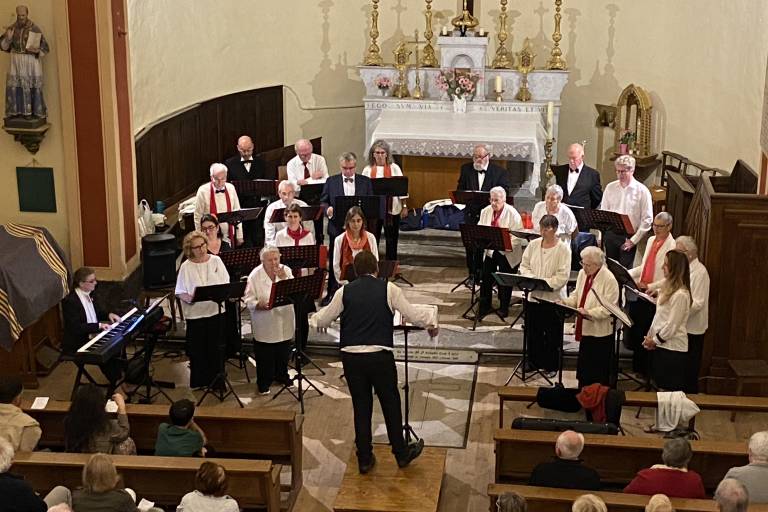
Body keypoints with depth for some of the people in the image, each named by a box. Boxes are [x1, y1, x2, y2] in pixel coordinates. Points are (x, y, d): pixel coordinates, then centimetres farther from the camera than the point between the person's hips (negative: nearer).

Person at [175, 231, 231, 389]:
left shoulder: (216, 261, 0)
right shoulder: (186, 267, -7)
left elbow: (226, 284, 3)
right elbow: (180, 292, -6)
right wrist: (189, 298, -26)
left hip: (216, 310, 2)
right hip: (195, 313, -2)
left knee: (216, 348, 11)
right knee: (198, 350, 7)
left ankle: (217, 380, 26)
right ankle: (199, 381, 21)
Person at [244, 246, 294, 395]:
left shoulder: (286, 271, -2)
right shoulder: (255, 275, -10)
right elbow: (248, 299, -11)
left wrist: (284, 278, -24)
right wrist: (259, 304, -31)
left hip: (284, 322, 3)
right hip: (264, 324, -3)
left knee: (283, 352, 17)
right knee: (264, 355, 4)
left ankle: (281, 376, 39)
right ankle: (263, 383, 20)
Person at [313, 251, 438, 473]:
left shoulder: (345, 292, 2)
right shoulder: (388, 289, -2)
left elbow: (322, 320, 8)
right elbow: (412, 314, 0)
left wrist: (316, 317, 31)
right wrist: (431, 319, 19)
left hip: (351, 357, 2)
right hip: (380, 355, -2)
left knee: (361, 407, 12)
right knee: (391, 404, 13)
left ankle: (364, 459, 19)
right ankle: (401, 453, 26)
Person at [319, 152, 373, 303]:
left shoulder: (365, 182, 6)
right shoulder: (331, 181, 5)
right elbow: (323, 202, 5)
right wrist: (327, 209, -17)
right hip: (337, 227, 0)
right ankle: (331, 293, 14)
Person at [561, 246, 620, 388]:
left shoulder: (609, 280, -18)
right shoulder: (582, 274, 7)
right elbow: (576, 296, 16)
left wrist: (589, 313, -31)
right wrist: (566, 302, -4)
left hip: (601, 332, -7)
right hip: (585, 329, 8)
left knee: (599, 375, 4)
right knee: (583, 368, 17)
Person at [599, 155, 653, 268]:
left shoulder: (642, 191, -7)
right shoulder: (610, 188, 4)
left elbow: (647, 219, -7)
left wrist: (634, 240, -10)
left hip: (628, 237, -3)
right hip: (610, 234, 3)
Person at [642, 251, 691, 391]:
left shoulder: (680, 294, -21)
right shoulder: (668, 288, 8)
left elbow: (672, 325, -20)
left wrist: (655, 340, -9)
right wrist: (650, 336, 6)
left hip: (673, 348, -9)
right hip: (661, 345, 9)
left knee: (671, 390, 1)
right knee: (661, 385, 16)